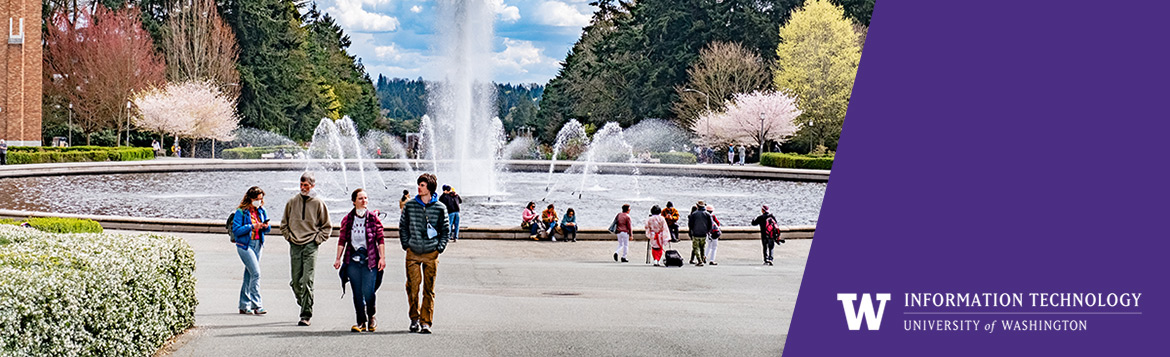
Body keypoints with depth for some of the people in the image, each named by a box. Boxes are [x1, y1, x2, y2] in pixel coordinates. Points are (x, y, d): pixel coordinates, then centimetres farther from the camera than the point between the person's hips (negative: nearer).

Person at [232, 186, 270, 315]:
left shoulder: (261, 211, 10)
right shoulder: (241, 212, -9)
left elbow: (267, 230, 15)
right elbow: (236, 230, -15)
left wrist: (266, 226, -8)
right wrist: (252, 227, -21)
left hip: (258, 244, 7)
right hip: (245, 245, -7)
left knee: (249, 275, 10)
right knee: (256, 273, -15)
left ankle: (244, 306, 16)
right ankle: (257, 305, -13)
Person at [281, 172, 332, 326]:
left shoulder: (318, 203, 2)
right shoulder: (292, 201, 8)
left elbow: (327, 226, 9)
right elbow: (284, 223, 19)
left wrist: (317, 239, -1)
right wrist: (289, 236, 7)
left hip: (311, 246, -3)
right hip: (295, 245, 3)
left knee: (307, 281, -10)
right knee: (296, 281, 3)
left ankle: (306, 315, -9)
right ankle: (303, 304, 27)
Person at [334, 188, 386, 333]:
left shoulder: (374, 218, 3)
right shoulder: (347, 219, 8)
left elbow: (380, 239, 3)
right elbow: (342, 240, 10)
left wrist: (382, 257, -4)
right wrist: (338, 259, 6)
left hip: (370, 260, -2)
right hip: (353, 260, 2)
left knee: (368, 292, -9)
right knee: (357, 293, 2)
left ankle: (371, 317, 16)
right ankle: (361, 322, 12)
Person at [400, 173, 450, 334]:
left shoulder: (440, 208, 1)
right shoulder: (410, 205, 4)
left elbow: (446, 230, 9)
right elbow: (403, 226, 13)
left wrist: (440, 247, -1)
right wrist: (406, 244, 5)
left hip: (431, 254, -1)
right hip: (413, 254, 1)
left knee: (429, 290, 0)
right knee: (412, 287, -1)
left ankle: (426, 322, 4)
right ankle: (414, 319, 15)